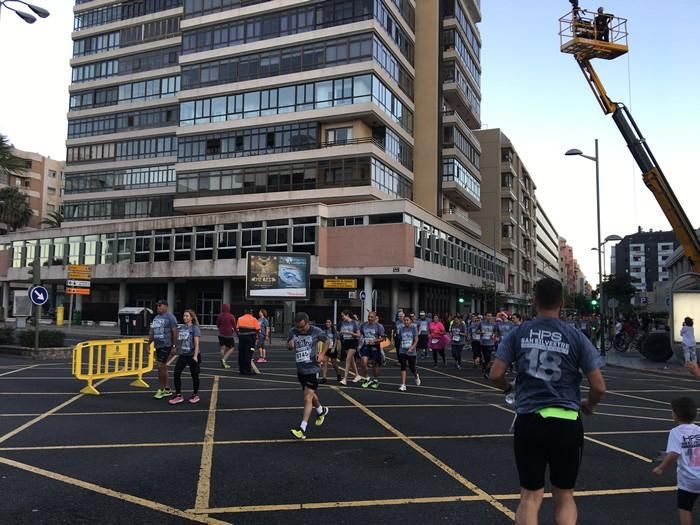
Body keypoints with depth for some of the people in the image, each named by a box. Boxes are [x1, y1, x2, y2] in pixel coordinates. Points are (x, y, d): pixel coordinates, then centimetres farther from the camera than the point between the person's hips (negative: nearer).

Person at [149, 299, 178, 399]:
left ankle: (162, 389, 4)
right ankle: (167, 390, 20)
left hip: (166, 346, -8)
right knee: (163, 367, 12)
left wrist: (174, 346, -16)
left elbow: (175, 332, -13)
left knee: (161, 367, -9)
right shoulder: (156, 318, 14)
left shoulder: (170, 317, -9)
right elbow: (152, 332, 19)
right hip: (158, 345, 8)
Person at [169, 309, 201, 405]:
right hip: (182, 355, 6)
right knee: (176, 374, -2)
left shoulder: (195, 328, -10)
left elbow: (196, 343, -15)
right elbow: (179, 341, 16)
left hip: (192, 355, -6)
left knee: (194, 375, 6)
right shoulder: (182, 328, 7)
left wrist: (195, 356, -21)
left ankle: (195, 395, 22)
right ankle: (178, 395, 8)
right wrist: (178, 352, 15)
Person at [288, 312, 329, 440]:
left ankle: (302, 429, -10)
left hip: (312, 369, -5)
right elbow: (289, 345, 11)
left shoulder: (316, 332, -13)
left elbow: (326, 342, 6)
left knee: (308, 398, -11)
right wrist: (290, 344, -13)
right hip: (300, 370, 5)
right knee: (311, 394, 22)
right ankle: (322, 411, 50)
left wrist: (321, 354, -9)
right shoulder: (293, 332, -4)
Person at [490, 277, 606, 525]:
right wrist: (589, 406, 19)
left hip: (528, 420, 0)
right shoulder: (576, 337, -2)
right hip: (566, 422, 0)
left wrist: (508, 388, 21)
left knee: (530, 496, 11)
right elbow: (599, 386, -1)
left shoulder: (518, 333, 0)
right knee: (564, 496, 18)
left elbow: (495, 374, -1)